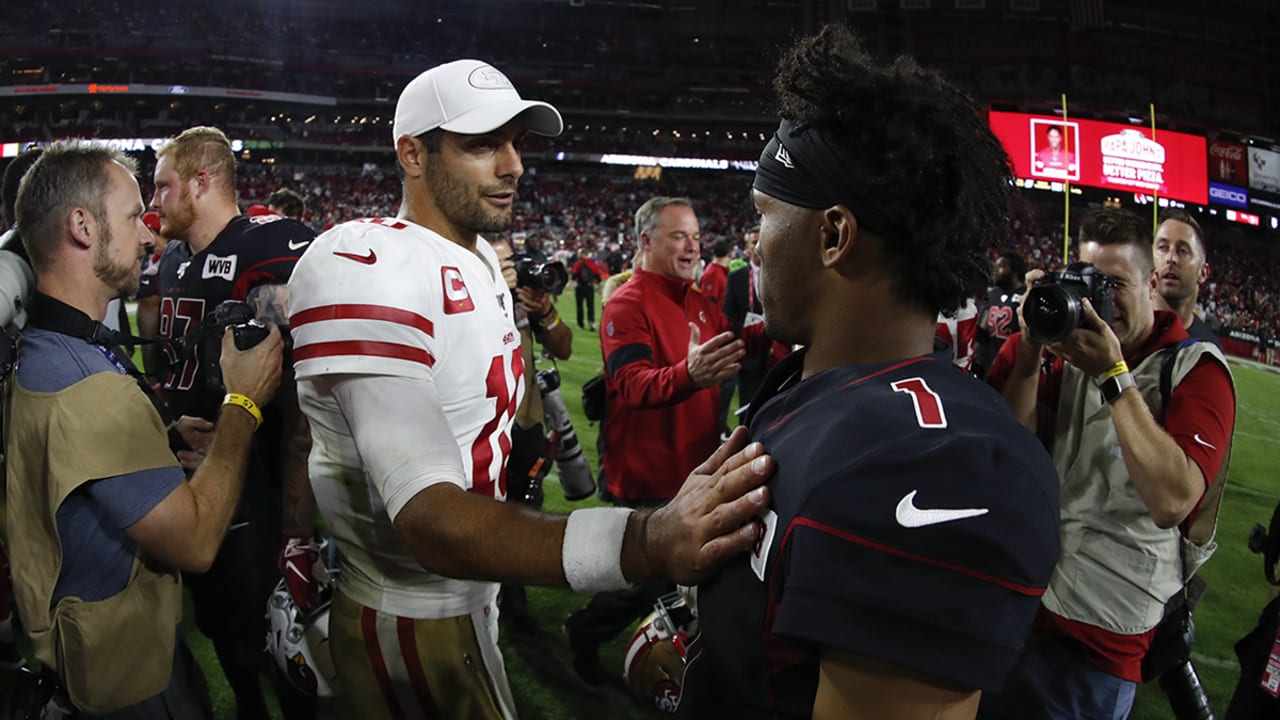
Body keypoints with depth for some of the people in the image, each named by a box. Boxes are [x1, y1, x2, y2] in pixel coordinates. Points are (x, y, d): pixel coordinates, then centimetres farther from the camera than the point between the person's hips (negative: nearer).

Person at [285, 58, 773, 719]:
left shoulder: (481, 261, 7)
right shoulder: (365, 268, -26)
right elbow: (430, 520, -39)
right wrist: (643, 543, -51)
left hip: (466, 596, 9)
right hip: (415, 628, -9)